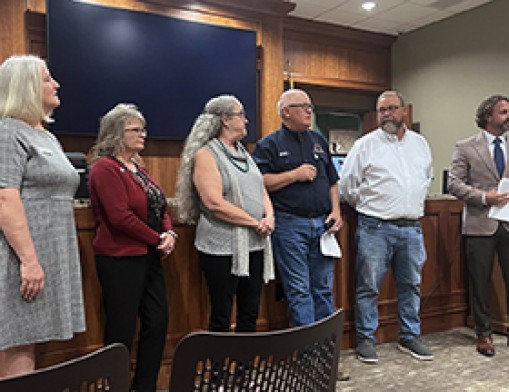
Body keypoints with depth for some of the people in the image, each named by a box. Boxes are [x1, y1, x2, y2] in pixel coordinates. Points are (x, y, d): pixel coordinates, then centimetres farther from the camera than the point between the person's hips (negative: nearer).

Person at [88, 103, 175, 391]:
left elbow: (160, 207, 16)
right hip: (121, 260, -9)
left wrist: (169, 233, -2)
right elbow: (120, 217, -20)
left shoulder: (138, 168, 15)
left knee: (158, 322, 11)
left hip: (149, 257, 9)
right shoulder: (105, 168, -12)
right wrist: (157, 239, -13)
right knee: (122, 332, 1)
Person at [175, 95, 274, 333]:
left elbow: (261, 189, 16)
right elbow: (214, 203, -18)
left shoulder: (243, 153, 16)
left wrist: (269, 216, -5)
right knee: (221, 318, 4)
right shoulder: (206, 155, -8)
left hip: (255, 245, 8)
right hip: (223, 248, -7)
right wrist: (255, 222, -15)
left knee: (250, 314, 14)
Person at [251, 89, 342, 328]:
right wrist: (295, 175, -13)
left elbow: (332, 181, 19)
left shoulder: (319, 141, 17)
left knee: (324, 288, 12)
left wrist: (336, 211, 6)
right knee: (298, 291, 0)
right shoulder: (269, 144, 0)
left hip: (322, 223, 5)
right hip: (290, 225, -5)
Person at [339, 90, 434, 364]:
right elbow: (347, 184, 0)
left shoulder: (420, 143, 12)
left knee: (411, 285, 13)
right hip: (375, 228, -4)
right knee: (368, 286, 1)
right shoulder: (365, 144, -2)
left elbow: (427, 178, 26)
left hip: (411, 228, 5)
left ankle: (409, 337, 28)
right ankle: (366, 339, 15)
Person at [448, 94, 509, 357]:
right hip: (480, 225, -3)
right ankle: (484, 334, 22)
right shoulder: (466, 148, 1)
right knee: (480, 283, 7)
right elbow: (454, 183, -5)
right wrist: (484, 197, -16)